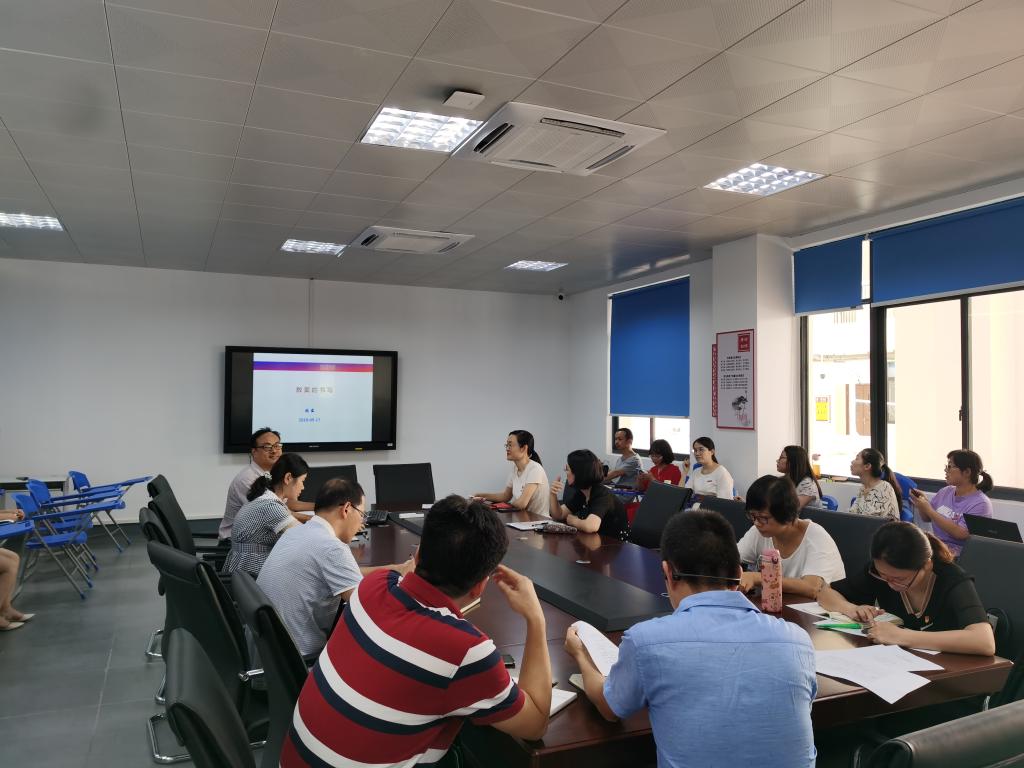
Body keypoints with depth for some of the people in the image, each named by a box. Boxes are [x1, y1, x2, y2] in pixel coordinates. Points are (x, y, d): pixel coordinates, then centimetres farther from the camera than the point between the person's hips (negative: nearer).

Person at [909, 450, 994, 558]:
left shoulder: (981, 503, -8)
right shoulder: (946, 491, 11)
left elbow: (960, 534, -19)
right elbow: (927, 518, 18)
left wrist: (928, 509, -18)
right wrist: (922, 502, -3)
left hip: (957, 550, -6)